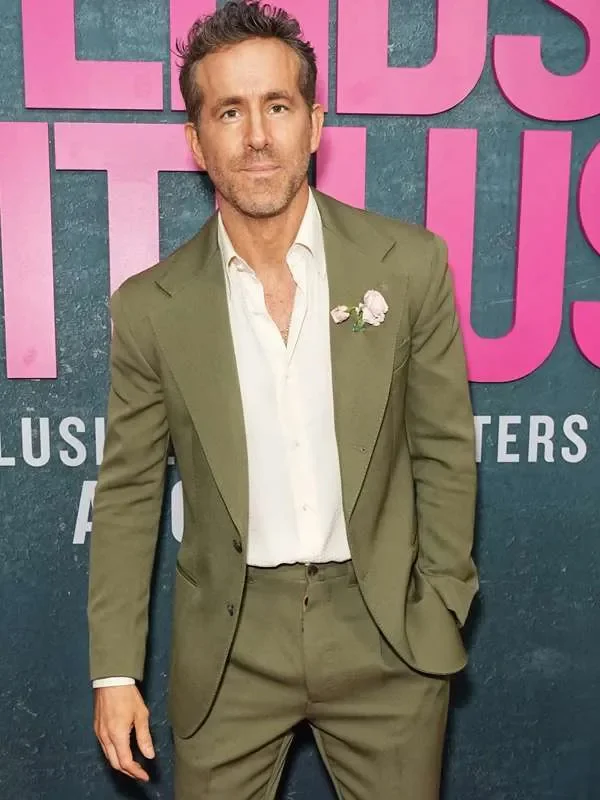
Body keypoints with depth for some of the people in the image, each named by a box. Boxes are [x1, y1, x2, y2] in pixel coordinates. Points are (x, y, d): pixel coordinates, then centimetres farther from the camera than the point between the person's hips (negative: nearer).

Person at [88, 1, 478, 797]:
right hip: (229, 641, 1)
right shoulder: (151, 306, -6)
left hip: (382, 626, 0)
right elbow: (128, 492, 0)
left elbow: (445, 452, -1)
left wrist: (441, 617, -1)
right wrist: (115, 671, -1)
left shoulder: (409, 263, -7)